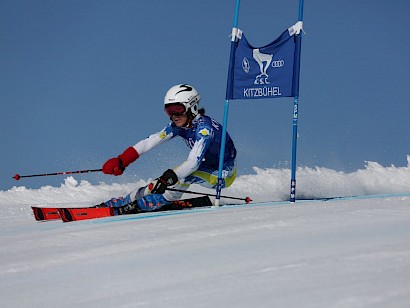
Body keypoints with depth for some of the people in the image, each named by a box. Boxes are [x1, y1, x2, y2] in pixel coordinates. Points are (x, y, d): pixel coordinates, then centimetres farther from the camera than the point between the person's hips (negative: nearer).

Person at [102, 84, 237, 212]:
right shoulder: (179, 125, -7)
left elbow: (194, 162, -39)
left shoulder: (204, 127, -29)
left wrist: (167, 178, -48)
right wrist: (121, 161, -21)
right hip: (209, 168, 8)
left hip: (224, 175, -8)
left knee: (184, 175, -26)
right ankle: (128, 200, 7)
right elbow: (151, 141, -11)